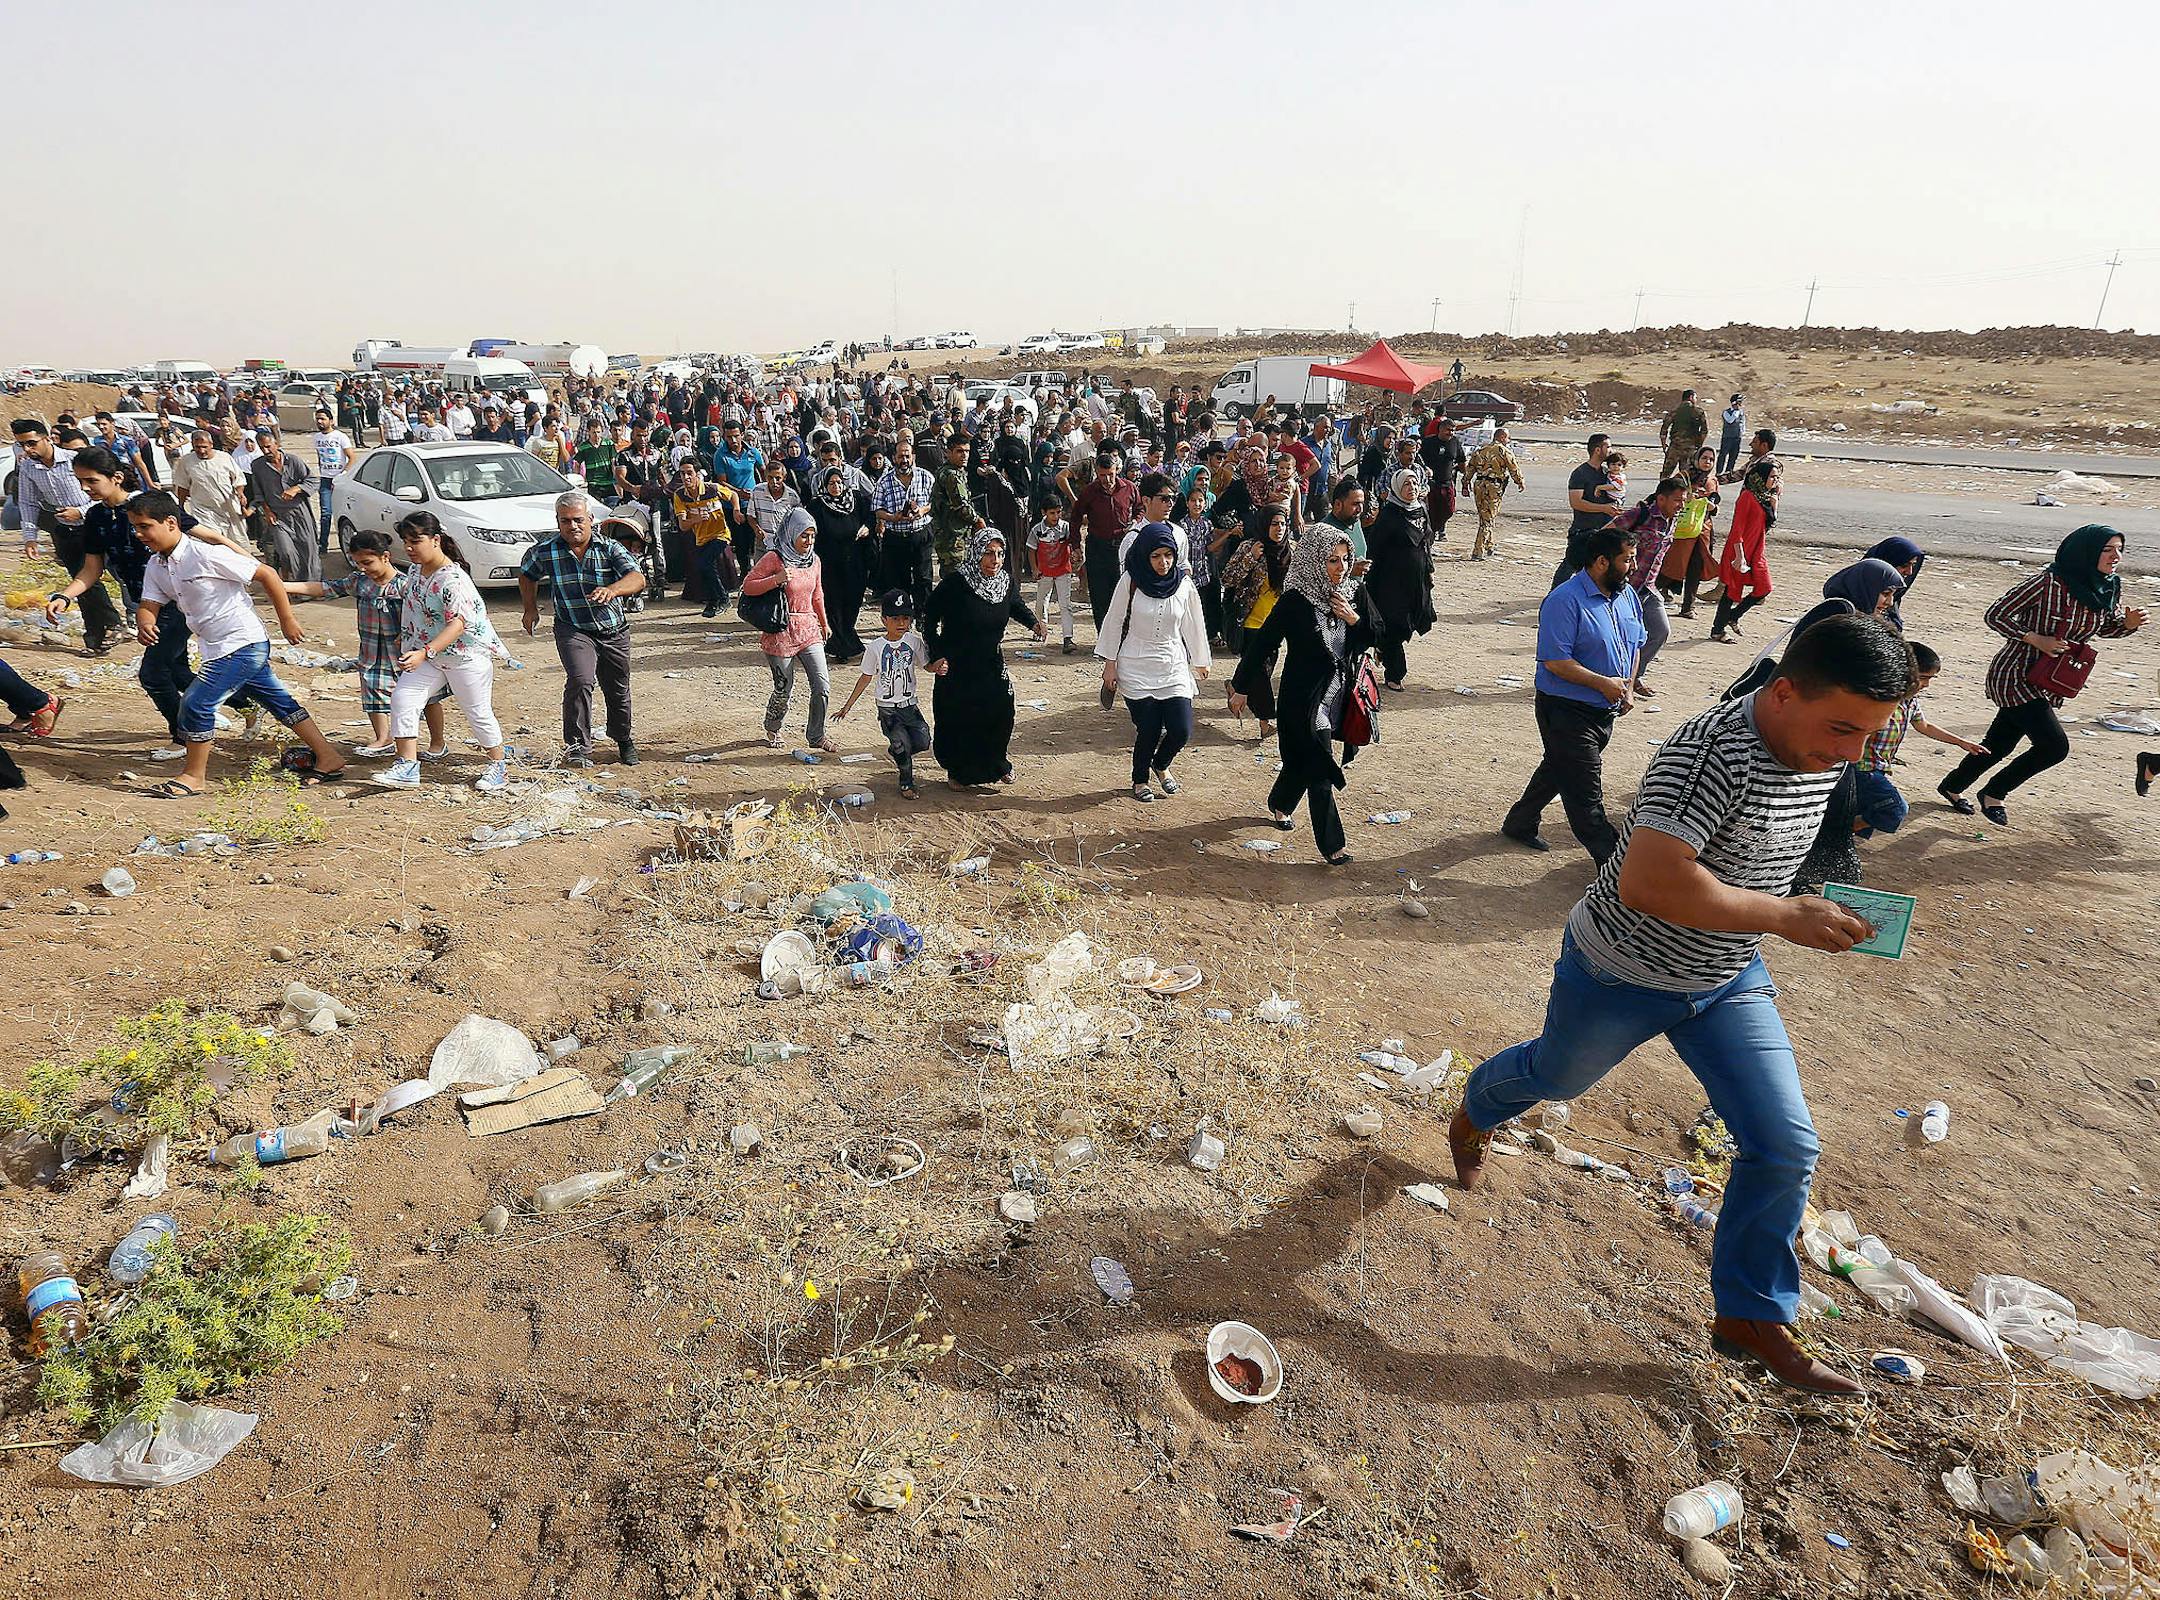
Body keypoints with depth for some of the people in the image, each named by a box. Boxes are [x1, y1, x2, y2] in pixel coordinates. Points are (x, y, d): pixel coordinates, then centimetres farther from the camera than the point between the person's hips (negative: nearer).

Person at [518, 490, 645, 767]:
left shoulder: (609, 548, -10)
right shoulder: (545, 551, -6)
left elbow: (637, 578, -26)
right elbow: (526, 574, 17)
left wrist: (611, 590, -45)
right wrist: (531, 609, 14)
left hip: (614, 631, 1)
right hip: (573, 630, -1)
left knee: (618, 691, 13)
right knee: (580, 680, -26)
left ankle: (623, 739, 39)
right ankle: (576, 746, -15)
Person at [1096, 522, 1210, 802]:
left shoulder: (1184, 584, -1)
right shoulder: (1131, 580, -8)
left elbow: (1193, 625, 9)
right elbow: (1114, 621, 0)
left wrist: (1200, 661, 16)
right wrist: (1110, 663, 1)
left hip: (1173, 667, 2)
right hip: (1136, 669, -2)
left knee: (1181, 730, -6)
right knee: (1149, 730, -4)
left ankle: (1161, 764, 29)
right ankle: (1140, 779, 25)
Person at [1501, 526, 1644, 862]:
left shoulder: (1626, 594, 8)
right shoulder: (1564, 601, -20)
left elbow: (1634, 645, 21)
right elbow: (1555, 661, -24)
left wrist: (1628, 688, 7)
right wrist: (1603, 683, -21)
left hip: (1605, 710, 9)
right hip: (1567, 710, -9)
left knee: (1558, 769, 22)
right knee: (1585, 792, -3)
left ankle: (1520, 823, 40)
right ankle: (1612, 859, 5)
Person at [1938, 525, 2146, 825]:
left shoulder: (2109, 589, 0)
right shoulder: (2048, 583, -21)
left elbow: (2107, 628, 16)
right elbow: (1995, 615, -15)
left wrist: (2129, 623, -5)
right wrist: (2037, 639, -22)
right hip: (2015, 676, -7)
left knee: (1999, 744, 17)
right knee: (2054, 746, -12)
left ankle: (1953, 786, 38)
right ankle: (1993, 794, 8)